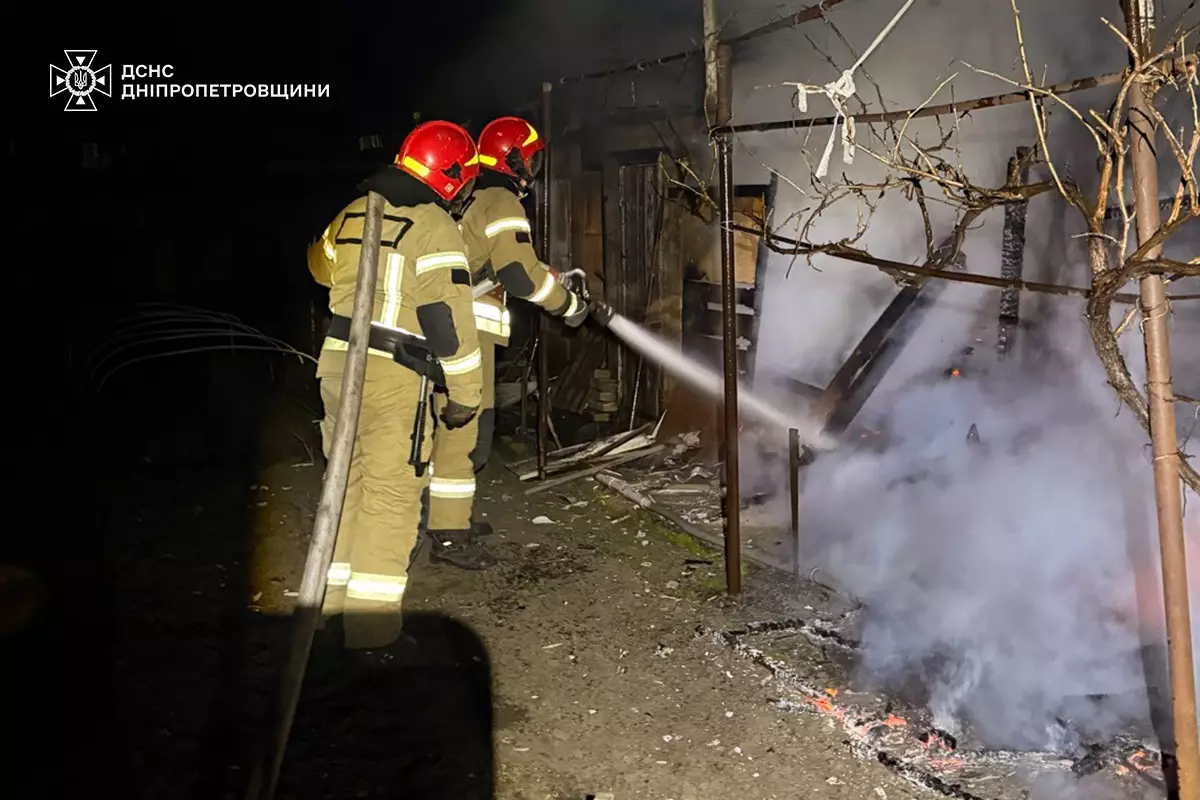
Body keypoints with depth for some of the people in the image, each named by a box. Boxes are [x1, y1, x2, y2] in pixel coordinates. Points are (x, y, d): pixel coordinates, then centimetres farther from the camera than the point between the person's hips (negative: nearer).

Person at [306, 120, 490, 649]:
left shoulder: (354, 213, 12)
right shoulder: (434, 229, -10)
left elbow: (320, 263, 30)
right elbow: (449, 320, -14)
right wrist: (463, 396, -6)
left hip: (337, 362, 7)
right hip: (392, 375, -7)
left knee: (349, 482, 19)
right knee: (391, 493, 0)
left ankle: (329, 600, 28)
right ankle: (371, 623, 3)